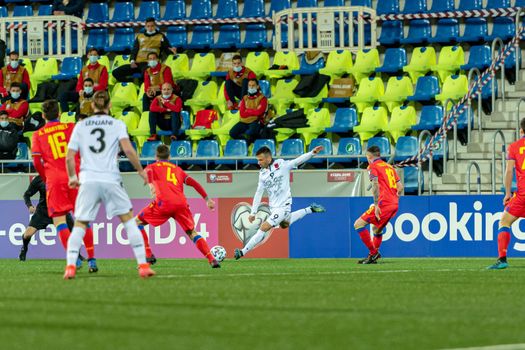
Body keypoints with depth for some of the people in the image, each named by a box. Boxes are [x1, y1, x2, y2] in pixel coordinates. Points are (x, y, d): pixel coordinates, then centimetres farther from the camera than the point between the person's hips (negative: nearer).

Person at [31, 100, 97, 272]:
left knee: (59, 220, -1)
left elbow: (36, 161, 1)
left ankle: (73, 256, -17)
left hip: (54, 179, -1)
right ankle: (91, 259, 6)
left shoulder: (38, 135, 7)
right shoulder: (71, 127, 8)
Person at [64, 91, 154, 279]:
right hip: (111, 179, -1)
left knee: (80, 224, 6)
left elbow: (69, 157, 7)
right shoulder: (117, 124, 6)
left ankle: (70, 266, -9)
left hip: (88, 181, 1)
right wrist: (140, 170, 4)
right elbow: (128, 150, -9)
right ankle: (143, 265, 2)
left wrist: (72, 177, 22)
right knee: (129, 220, 8)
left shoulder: (81, 125, 10)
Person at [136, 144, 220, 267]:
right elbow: (193, 183, 22)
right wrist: (207, 199, 18)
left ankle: (148, 256, 5)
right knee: (192, 233, 15)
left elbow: (148, 172, -2)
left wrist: (151, 184, -22)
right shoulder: (177, 169, 33)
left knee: (138, 221, 16)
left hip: (164, 203, -3)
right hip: (181, 203, 3)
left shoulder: (152, 167, 24)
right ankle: (212, 260, -3)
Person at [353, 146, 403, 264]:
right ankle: (373, 255, 28)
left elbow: (375, 185, -14)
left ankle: (374, 253, -10)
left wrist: (376, 205, -18)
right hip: (394, 205, 8)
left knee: (358, 224, -5)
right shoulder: (389, 167, 23)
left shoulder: (373, 166, 1)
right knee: (377, 228, 27)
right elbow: (400, 187, 20)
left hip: (383, 203, -8)